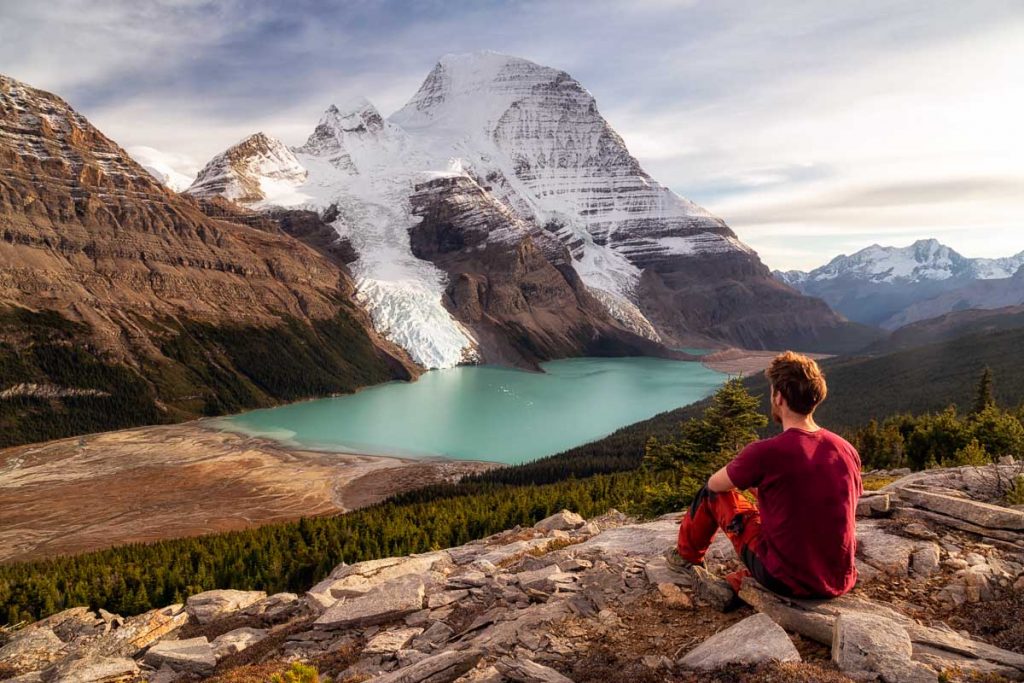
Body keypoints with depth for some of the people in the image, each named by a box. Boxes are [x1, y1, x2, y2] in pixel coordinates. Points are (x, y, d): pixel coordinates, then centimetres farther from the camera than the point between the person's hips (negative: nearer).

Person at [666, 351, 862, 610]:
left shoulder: (765, 452, -19)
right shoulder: (848, 451, -3)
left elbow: (714, 483, 0)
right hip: (839, 583, 5)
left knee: (713, 492, 13)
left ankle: (686, 556, 37)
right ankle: (732, 586, 16)